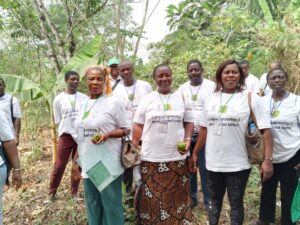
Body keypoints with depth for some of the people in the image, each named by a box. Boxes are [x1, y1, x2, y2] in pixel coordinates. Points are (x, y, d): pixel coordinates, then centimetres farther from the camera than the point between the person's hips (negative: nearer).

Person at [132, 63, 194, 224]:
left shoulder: (181, 97, 6)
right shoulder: (147, 98, 4)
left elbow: (189, 122, 10)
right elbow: (138, 125, 6)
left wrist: (187, 139, -7)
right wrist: (134, 148, -1)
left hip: (177, 156, 1)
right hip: (151, 157, 0)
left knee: (175, 197, 11)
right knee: (151, 198, 8)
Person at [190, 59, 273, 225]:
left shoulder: (252, 98, -7)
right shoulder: (210, 99, 5)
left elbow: (266, 130, -10)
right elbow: (204, 129, 10)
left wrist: (267, 159, -17)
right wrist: (195, 153, 12)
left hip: (238, 164, -3)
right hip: (213, 163, 4)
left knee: (236, 203, 15)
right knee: (214, 200, 21)